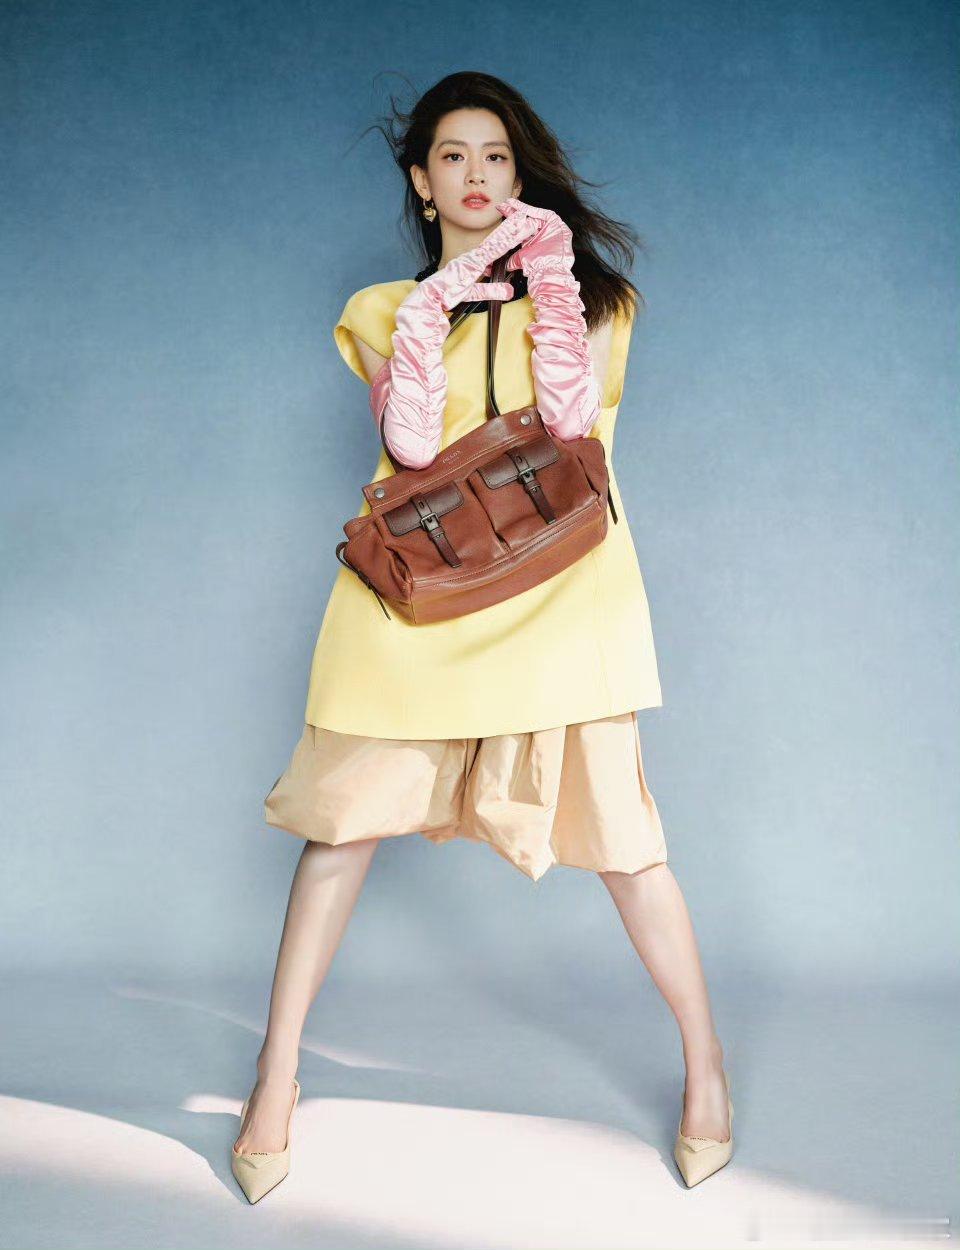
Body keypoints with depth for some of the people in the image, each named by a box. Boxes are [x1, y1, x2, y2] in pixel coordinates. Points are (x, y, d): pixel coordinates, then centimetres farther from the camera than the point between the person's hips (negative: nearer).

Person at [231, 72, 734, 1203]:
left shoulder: (579, 288, 13)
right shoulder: (390, 307, 14)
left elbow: (574, 414, -8)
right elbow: (411, 442, -4)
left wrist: (546, 261, -7)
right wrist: (441, 294, -7)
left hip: (557, 587, -1)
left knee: (614, 821, -3)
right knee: (348, 814, -1)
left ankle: (706, 1063, 17)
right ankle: (275, 1078, 13)